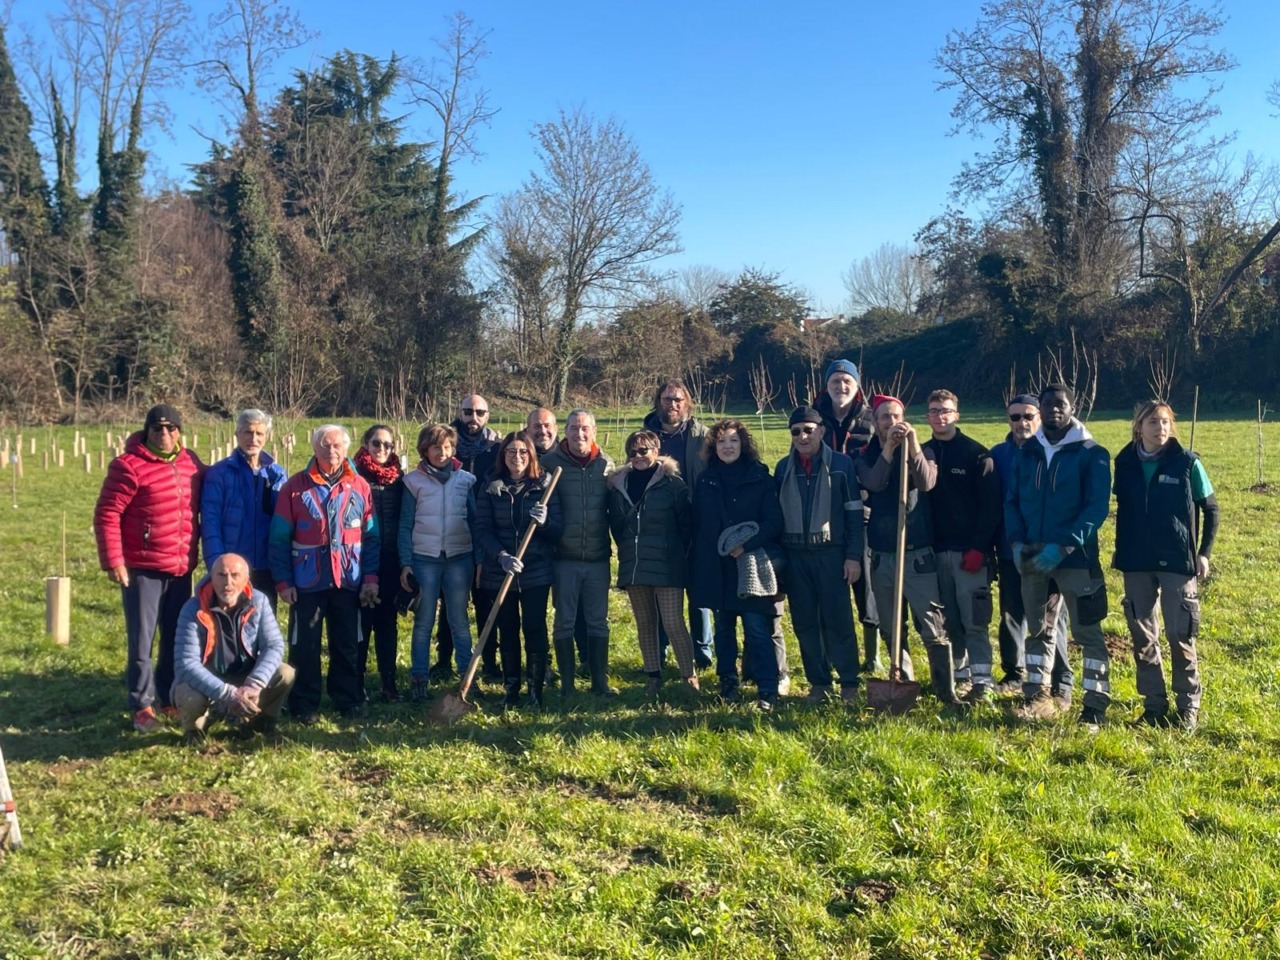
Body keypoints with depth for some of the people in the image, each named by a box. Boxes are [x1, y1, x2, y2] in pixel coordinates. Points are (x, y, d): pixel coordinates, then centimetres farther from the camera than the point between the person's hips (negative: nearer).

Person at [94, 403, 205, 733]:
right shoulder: (129, 466, -10)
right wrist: (113, 561, -15)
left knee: (177, 638, 13)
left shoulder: (191, 464, 7)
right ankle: (142, 706, 11)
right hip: (142, 569, -5)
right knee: (141, 640, 2)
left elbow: (206, 506, 19)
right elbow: (107, 514, -11)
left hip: (182, 569, 5)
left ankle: (169, 698, 27)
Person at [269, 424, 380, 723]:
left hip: (348, 581, 1)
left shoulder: (359, 486, 4)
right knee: (304, 646, 4)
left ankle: (348, 699, 21)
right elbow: (279, 539, -1)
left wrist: (371, 577, -2)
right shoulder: (295, 486, 0)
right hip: (307, 582, -1)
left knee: (347, 644, 10)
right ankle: (304, 705, 15)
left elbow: (372, 537, 5)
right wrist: (283, 580, -7)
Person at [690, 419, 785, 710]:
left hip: (750, 566, -3)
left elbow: (774, 520, -6)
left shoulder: (760, 477, -1)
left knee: (757, 628, -8)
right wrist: (696, 561, 7)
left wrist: (746, 545, -16)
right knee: (723, 627, 12)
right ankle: (727, 682, 24)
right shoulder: (705, 480, 8)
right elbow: (697, 524, 12)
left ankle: (767, 690, -4)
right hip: (715, 566, 4)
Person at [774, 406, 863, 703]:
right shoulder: (783, 468, 9)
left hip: (831, 552, -3)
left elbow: (854, 512, -2)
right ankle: (818, 682, 16)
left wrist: (854, 555, -7)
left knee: (838, 620, -2)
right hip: (795, 555, 4)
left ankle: (849, 683, 8)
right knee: (804, 622, 6)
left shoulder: (841, 464, -1)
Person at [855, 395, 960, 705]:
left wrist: (912, 446, -31)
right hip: (881, 556, 3)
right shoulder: (866, 456, 6)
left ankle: (946, 690, 3)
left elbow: (926, 482, -19)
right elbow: (874, 483, -16)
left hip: (918, 554, -2)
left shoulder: (919, 451, 2)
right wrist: (889, 447, -27)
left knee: (933, 627, -5)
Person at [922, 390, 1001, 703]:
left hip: (970, 551, -4)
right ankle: (958, 672, 20)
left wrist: (979, 548, -14)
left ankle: (982, 681, -2)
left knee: (975, 620, -6)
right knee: (950, 620, 9)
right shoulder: (924, 453, 10)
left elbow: (991, 505, -8)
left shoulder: (976, 454, -3)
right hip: (937, 550, 4)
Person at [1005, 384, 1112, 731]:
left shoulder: (1092, 454, -4)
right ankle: (1038, 698, 24)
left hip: (1076, 558, -5)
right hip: (1032, 556, 5)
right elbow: (1012, 501, 10)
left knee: (1087, 631, -2)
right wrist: (1017, 542, -6)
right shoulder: (1026, 452, 9)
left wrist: (1063, 547, -20)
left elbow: (1097, 507, -11)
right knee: (1037, 628, 14)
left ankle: (1095, 706, 5)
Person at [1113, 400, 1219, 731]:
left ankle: (1189, 707, 15)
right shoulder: (1125, 462, 2)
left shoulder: (1187, 462, -5)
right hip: (1136, 563, 3)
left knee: (1180, 635, 0)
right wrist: (1120, 550, 9)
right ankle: (1154, 705, 19)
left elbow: (1210, 509, 1)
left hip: (1177, 562, -3)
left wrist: (1204, 552, -5)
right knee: (1142, 636, 7)